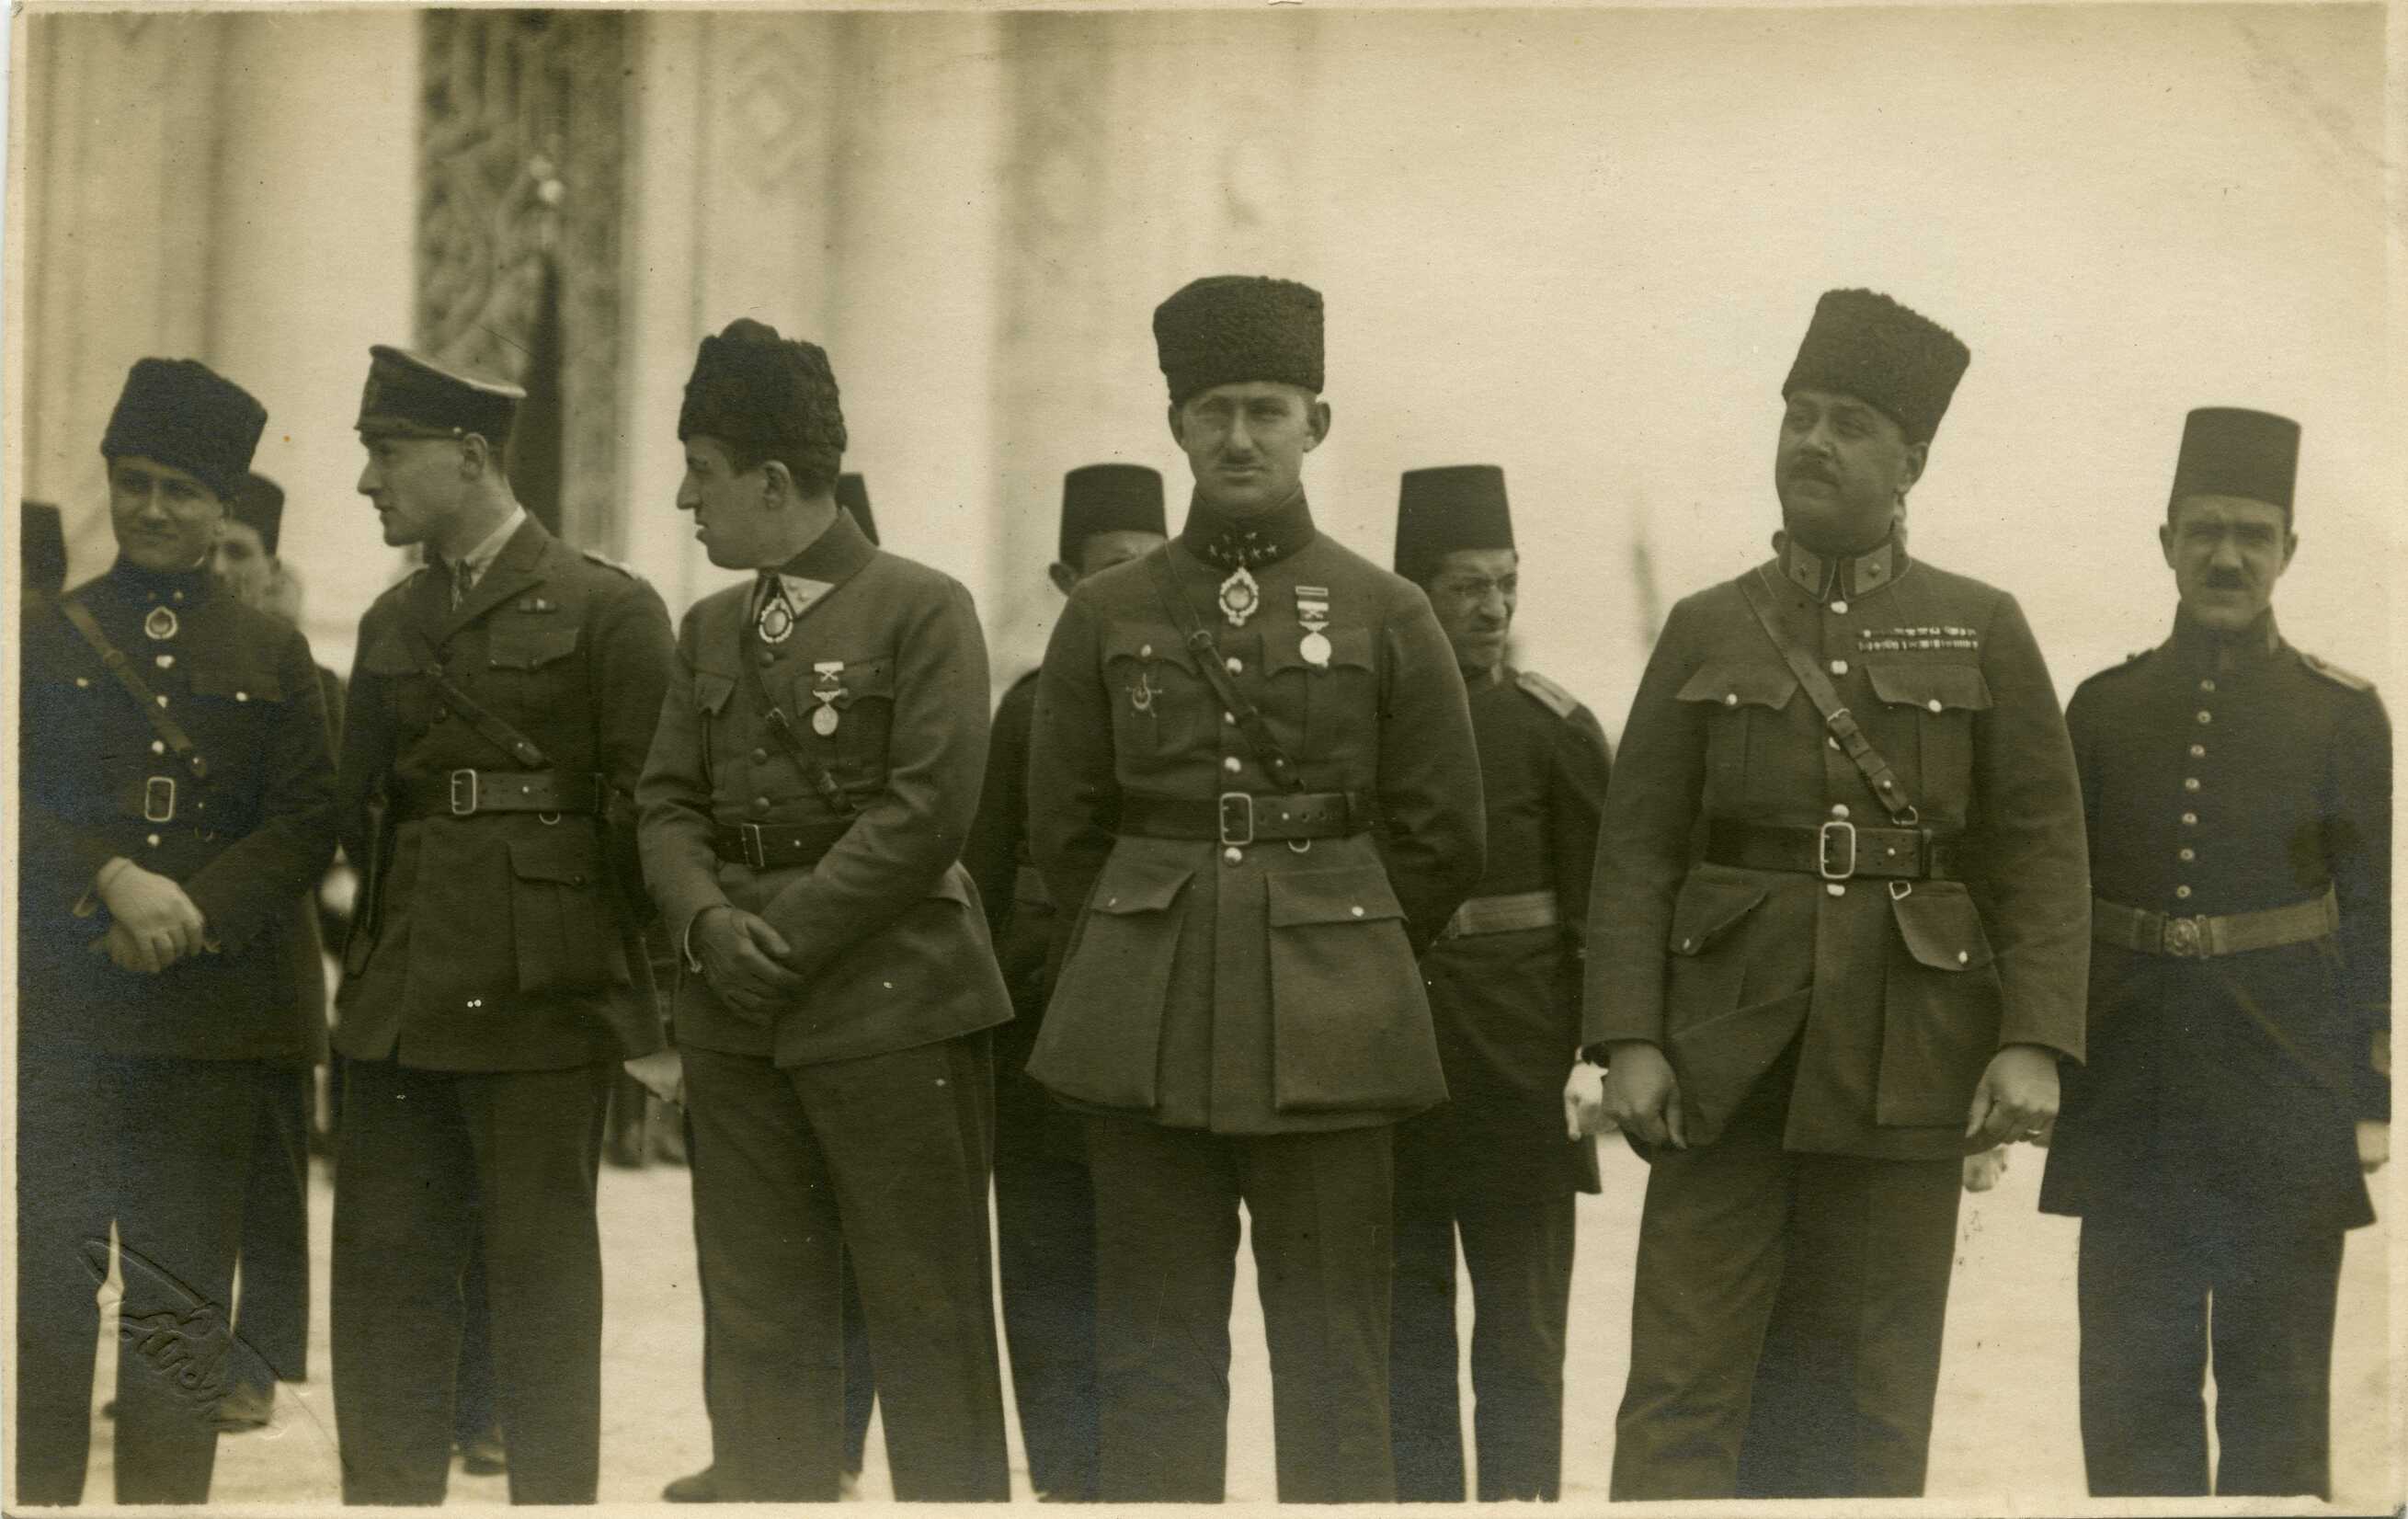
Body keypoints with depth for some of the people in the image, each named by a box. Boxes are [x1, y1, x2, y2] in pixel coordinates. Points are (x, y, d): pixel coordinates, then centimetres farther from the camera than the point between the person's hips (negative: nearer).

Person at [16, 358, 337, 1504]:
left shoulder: (272, 657, 12)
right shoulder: (43, 638, 10)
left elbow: (307, 824, 4)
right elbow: (17, 803, 0)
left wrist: (192, 914, -10)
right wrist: (115, 880, -15)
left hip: (213, 1017, 1)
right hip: (58, 1018, -1)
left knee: (184, 1307, 2)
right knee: (48, 1288, -3)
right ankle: (40, 1493, 5)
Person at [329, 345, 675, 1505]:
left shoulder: (608, 609, -4)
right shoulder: (391, 623, 15)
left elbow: (641, 801, -7)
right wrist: (388, 924, 10)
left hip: (540, 1001, -6)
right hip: (400, 997, 6)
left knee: (537, 1269, 0)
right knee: (384, 1273, 7)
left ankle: (552, 1494, 8)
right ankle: (385, 1490, 15)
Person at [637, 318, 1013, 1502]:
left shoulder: (921, 609, -5)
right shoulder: (711, 628, 16)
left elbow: (928, 812, -12)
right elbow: (669, 802, 11)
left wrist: (788, 934, -14)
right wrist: (710, 921, -8)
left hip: (892, 1006, -6)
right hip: (737, 1022, 6)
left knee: (927, 1332, -1)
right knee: (758, 1334, 9)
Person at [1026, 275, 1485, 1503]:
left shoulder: (1388, 617, 3)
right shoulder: (1105, 618, 6)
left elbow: (1443, 842, 7)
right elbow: (1061, 832, 13)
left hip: (1328, 1036, -1)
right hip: (1146, 1035, 1)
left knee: (1332, 1368, 2)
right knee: (1151, 1361, 4)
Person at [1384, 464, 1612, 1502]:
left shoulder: (1555, 730, 0)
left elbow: (1607, 907, -1)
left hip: (1520, 1070, -2)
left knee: (1520, 1316, 4)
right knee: (1405, 1317, 7)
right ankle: (1418, 1493, 15)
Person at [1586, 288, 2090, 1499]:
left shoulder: (1983, 631, 5)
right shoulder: (1705, 631, 8)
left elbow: (2042, 852, 0)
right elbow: (1637, 850, 3)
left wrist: (2034, 1041, -11)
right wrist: (1628, 1040, -7)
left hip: (1904, 1060, 0)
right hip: (1728, 1047, 0)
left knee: (1869, 1397, 6)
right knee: (1683, 1379, -4)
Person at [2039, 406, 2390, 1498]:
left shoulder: (2341, 714, 2)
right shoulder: (2102, 710, 8)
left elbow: (2376, 915, 1)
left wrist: (2374, 1099, -5)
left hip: (2283, 1094, -2)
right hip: (2130, 1108, 2)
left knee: (2274, 1379, 3)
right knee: (2133, 1376, 3)